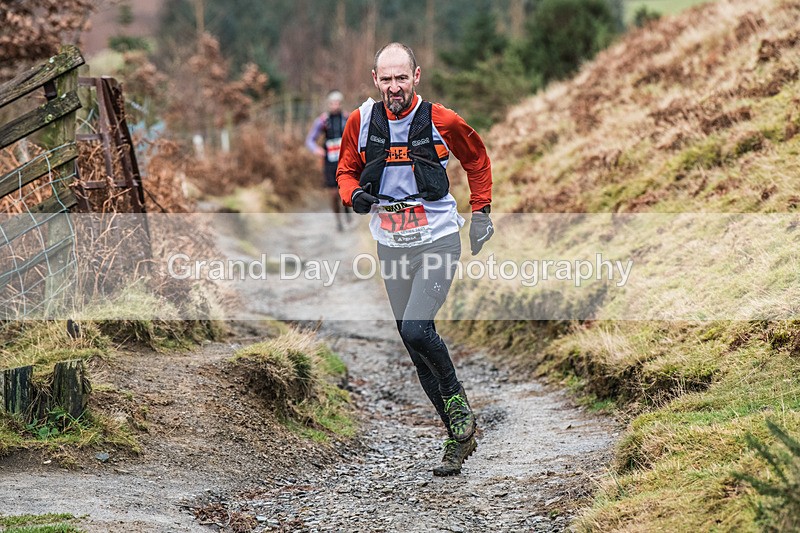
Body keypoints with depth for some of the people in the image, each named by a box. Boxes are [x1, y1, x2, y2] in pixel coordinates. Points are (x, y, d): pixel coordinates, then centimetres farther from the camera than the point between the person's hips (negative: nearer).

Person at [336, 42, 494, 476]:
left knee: (415, 330, -23)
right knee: (418, 348, 6)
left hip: (438, 242, -4)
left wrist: (481, 212, 6)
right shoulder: (361, 122, -2)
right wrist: (354, 195, -10)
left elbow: (477, 159, 9)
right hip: (391, 246, 4)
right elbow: (346, 170, 12)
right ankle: (458, 437, 17)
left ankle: (458, 403, 2)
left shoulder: (441, 121, -9)